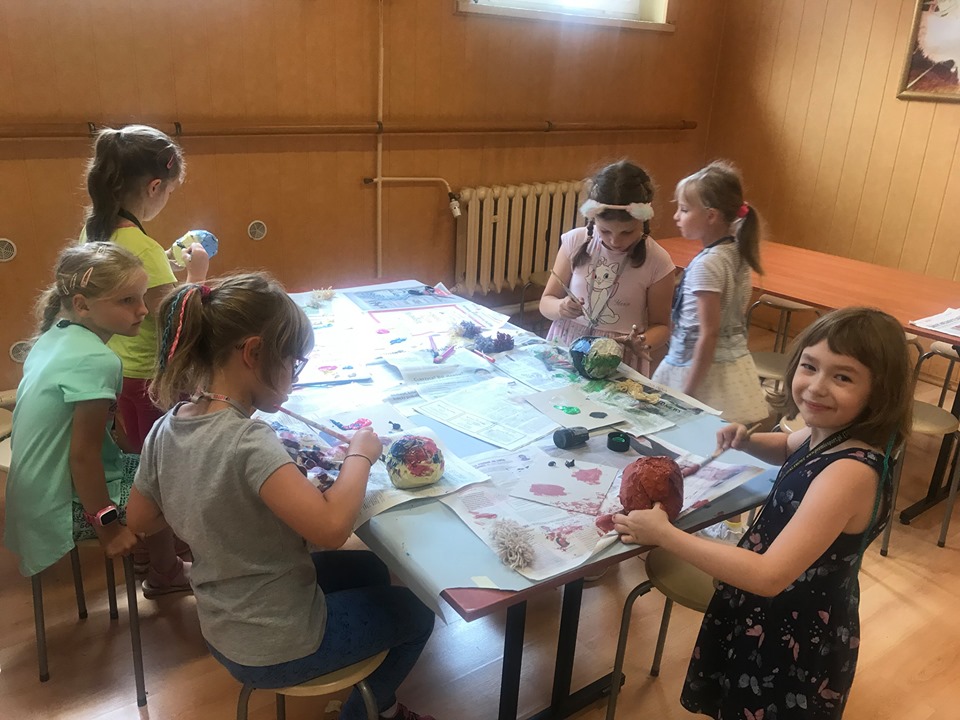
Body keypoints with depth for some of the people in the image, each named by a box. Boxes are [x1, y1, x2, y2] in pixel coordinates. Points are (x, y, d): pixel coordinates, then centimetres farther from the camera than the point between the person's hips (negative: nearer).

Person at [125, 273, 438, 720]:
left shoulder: (167, 429, -8)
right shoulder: (248, 442, -33)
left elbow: (139, 521, 6)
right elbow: (331, 528, -42)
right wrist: (360, 455, -25)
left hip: (223, 631, 8)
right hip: (275, 650, -7)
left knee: (370, 569, 29)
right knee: (416, 615, 18)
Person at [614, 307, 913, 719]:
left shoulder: (850, 472, -34)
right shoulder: (831, 434, -7)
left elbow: (769, 575, -36)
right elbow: (790, 450, 18)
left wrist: (663, 534, -31)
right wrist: (747, 442, -4)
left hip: (797, 646, -8)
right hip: (774, 618, 8)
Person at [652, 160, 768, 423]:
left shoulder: (706, 264, -19)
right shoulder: (737, 254, 6)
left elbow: (709, 334, -20)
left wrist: (686, 393, -16)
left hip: (705, 368, -9)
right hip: (734, 361, 9)